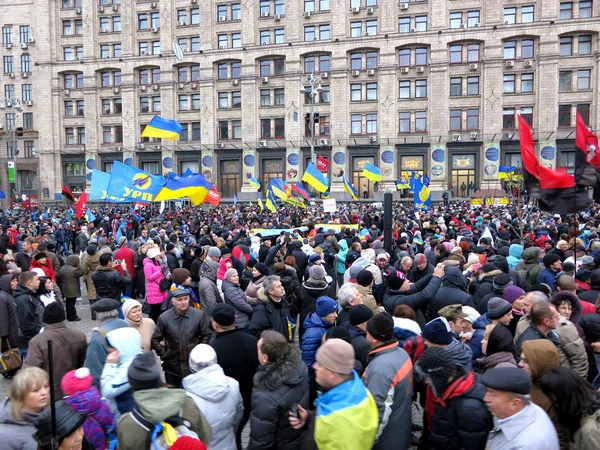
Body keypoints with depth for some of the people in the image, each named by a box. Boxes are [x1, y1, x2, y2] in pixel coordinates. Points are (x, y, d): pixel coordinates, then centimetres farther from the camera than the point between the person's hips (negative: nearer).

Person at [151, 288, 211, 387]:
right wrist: (164, 354, -3)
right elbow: (155, 339, 1)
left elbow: (206, 335, 0)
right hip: (172, 366, 0)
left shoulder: (199, 315, -9)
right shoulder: (164, 317, -8)